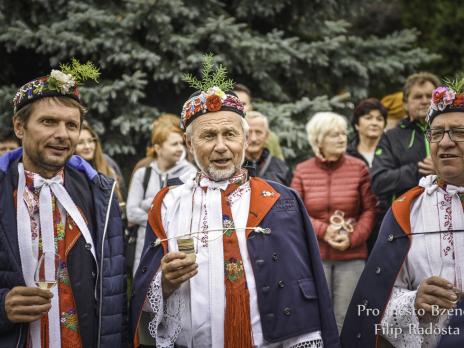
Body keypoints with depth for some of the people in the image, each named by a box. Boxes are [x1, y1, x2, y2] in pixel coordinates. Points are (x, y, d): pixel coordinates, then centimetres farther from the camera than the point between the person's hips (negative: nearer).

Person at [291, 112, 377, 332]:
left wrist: (353, 238, -11)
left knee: (346, 318, 3)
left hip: (352, 255, 0)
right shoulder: (302, 171, 2)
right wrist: (323, 230, -11)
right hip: (314, 255, 0)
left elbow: (370, 209, 2)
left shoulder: (358, 168, 1)